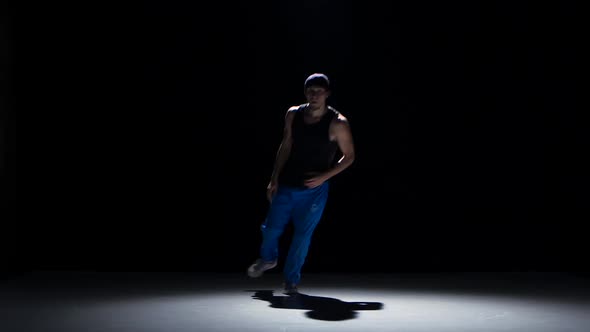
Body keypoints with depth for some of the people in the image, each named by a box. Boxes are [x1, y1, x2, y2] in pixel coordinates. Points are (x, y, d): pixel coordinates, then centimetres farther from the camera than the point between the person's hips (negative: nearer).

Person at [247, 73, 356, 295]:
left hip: (314, 189, -3)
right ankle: (268, 259, 39)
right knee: (271, 227, 8)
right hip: (286, 184, 3)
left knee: (302, 235, -1)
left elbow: (349, 156, -4)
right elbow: (286, 147, 9)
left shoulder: (337, 123, -12)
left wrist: (324, 177, -15)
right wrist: (275, 178, 4)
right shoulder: (293, 114, -1)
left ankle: (291, 279, 18)